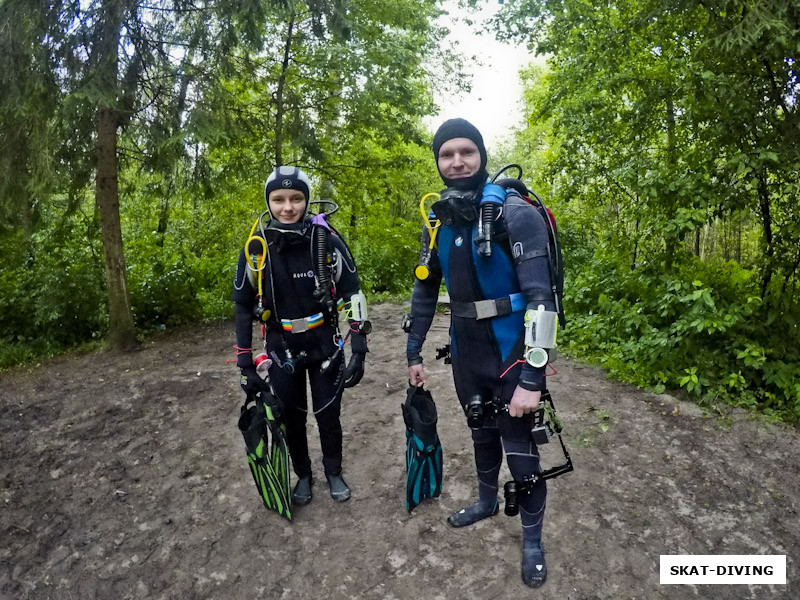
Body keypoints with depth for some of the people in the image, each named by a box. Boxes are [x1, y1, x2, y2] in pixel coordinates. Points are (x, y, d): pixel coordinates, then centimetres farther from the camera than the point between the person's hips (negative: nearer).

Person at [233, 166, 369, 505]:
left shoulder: (326, 240, -15)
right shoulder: (256, 247, -11)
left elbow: (353, 292, -9)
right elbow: (243, 306, -2)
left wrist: (358, 348, -13)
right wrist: (245, 363, -3)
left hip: (325, 345, -1)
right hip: (282, 349, 1)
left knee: (328, 414, 9)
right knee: (292, 417, 12)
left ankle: (334, 472, 36)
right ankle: (303, 475, 38)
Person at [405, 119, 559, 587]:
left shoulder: (515, 213, -16)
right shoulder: (439, 222, 3)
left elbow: (540, 298, -21)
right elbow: (425, 291, 12)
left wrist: (531, 378, -25)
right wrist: (414, 352, 12)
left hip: (512, 351, -5)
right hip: (466, 351, 6)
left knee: (519, 448, 4)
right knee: (482, 432, 23)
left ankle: (533, 541, 28)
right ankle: (488, 501, 48)